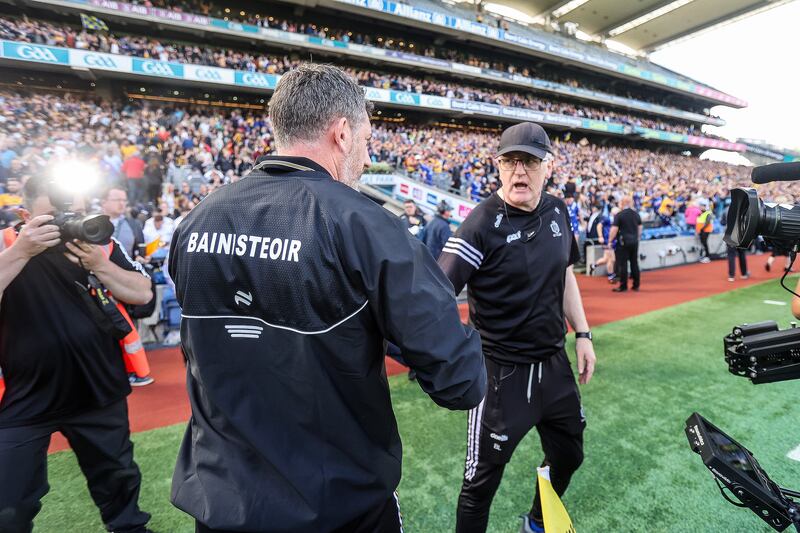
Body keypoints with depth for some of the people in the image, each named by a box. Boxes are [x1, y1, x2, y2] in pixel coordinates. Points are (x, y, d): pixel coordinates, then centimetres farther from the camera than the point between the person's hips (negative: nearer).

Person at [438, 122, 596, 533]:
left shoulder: (557, 211, 2)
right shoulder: (483, 223, -18)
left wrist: (582, 333, 12)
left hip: (554, 361, 7)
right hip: (502, 370, -7)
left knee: (569, 455, 25)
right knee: (483, 476, 7)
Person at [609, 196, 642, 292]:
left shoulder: (619, 215, -10)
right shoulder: (636, 214, 8)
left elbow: (614, 229, -14)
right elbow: (640, 227, 16)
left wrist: (610, 240, -7)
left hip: (623, 241, -6)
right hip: (634, 241, 6)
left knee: (623, 264, -1)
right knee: (634, 263, 12)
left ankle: (623, 286, 0)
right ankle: (636, 285, 17)